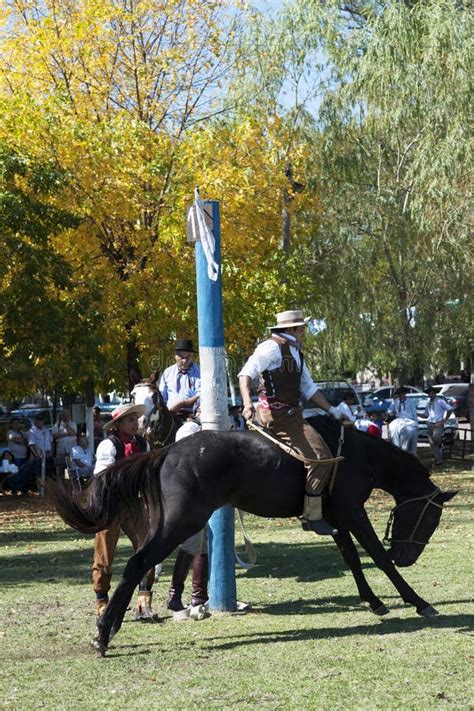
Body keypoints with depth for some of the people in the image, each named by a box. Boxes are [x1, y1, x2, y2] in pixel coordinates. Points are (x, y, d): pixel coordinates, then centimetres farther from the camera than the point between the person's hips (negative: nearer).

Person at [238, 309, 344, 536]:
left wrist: (332, 411, 20)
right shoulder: (271, 348, -9)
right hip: (277, 414, -10)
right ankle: (312, 517, -13)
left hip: (291, 413, 10)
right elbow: (246, 375, -20)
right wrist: (248, 404, -35)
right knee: (321, 457, -17)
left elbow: (308, 388, 25)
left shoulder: (296, 353, 21)